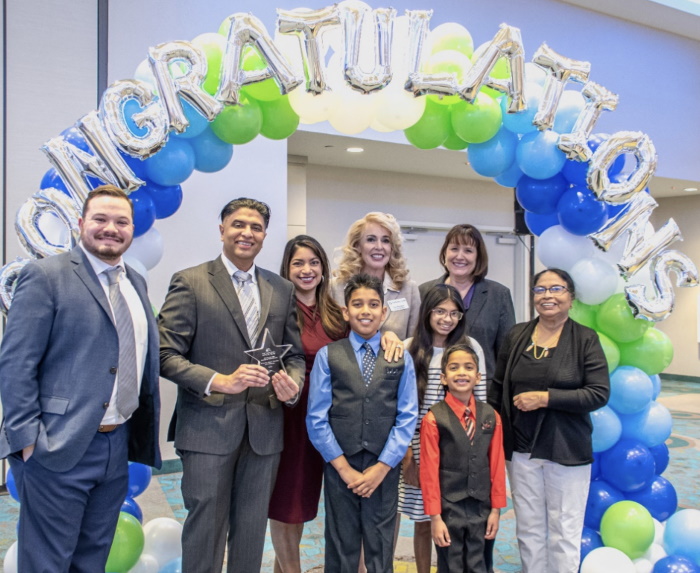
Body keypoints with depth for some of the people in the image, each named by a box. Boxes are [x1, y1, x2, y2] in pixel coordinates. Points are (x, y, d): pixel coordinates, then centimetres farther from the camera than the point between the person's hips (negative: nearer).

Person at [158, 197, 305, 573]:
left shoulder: (282, 289, 10)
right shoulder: (190, 282, -3)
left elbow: (295, 354, 13)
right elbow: (166, 355, -8)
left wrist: (292, 385, -9)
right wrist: (219, 381, -21)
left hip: (264, 429, 4)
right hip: (207, 428, -4)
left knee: (252, 534, 14)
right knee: (205, 528, 5)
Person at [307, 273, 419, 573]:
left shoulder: (401, 358, 4)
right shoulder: (327, 356, 1)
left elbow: (407, 417, 0)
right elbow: (317, 419, -2)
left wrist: (381, 467, -7)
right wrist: (345, 468, -7)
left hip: (384, 468, 1)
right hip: (340, 467, 0)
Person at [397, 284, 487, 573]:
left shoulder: (471, 347, 2)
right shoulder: (410, 349, -1)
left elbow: (480, 401, 5)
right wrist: (406, 452, -4)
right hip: (419, 451, 0)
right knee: (423, 522, 9)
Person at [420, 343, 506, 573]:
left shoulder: (490, 416, 1)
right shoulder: (434, 419, -11)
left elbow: (497, 465, 4)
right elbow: (429, 471, -10)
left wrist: (496, 509, 5)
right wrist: (434, 516, -9)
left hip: (481, 508, 3)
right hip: (448, 509, -3)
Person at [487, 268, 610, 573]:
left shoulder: (585, 339, -5)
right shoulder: (516, 336, 4)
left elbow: (599, 393, -13)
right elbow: (498, 389, 9)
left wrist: (545, 398, -18)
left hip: (567, 450, -3)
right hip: (521, 448, 3)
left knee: (564, 531, 6)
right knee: (528, 528, 13)